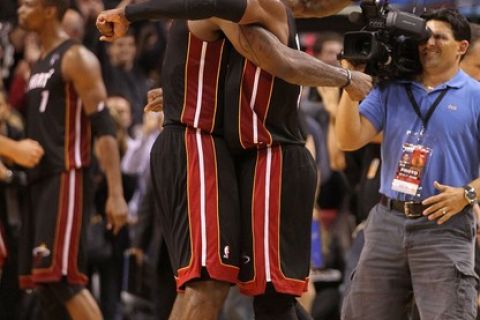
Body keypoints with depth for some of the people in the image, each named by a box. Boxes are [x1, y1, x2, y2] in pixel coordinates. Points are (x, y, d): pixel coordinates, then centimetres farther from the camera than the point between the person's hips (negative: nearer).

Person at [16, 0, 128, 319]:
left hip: (67, 176, -9)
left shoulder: (76, 58, -8)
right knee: (42, 278, 5)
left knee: (59, 275, -19)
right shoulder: (39, 64, 20)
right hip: (40, 179, 9)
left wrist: (116, 193, -24)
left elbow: (104, 127, -15)